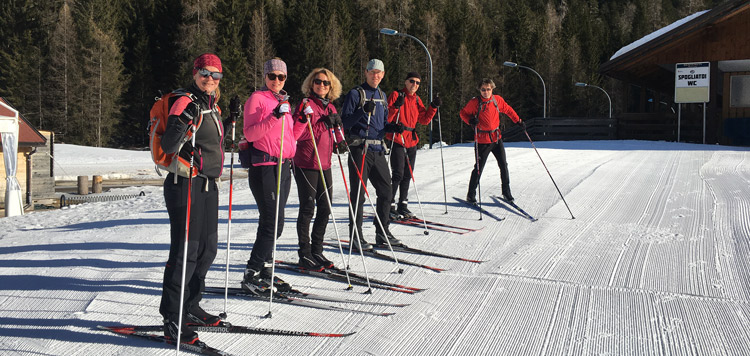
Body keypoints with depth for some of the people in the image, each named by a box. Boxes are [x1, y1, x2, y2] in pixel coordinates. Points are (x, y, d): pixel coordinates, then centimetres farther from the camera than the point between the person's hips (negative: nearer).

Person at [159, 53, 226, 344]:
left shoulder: (212, 106, 15)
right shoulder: (186, 103, -12)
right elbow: (168, 146, -22)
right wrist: (185, 118, -35)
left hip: (208, 184, 9)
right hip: (186, 184, -9)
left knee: (207, 249, 14)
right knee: (186, 250, -8)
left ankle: (190, 307, 27)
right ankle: (172, 320, 0)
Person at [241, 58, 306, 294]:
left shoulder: (284, 101, 19)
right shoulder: (257, 99, -3)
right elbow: (250, 134, -14)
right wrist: (274, 116, -23)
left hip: (284, 167, 8)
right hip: (264, 166, -8)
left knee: (273, 222, 9)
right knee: (272, 222, -13)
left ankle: (265, 271, 17)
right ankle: (251, 275, -7)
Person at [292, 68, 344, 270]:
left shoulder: (330, 107, 15)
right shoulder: (306, 104, -7)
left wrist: (337, 126, 0)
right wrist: (324, 124, -22)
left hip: (324, 164, 7)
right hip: (306, 164, -7)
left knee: (325, 209, 9)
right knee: (308, 208, -2)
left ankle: (317, 251, 21)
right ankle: (305, 255, 6)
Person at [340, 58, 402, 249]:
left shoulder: (382, 96, 18)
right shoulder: (355, 94, -3)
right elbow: (345, 123, -10)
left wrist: (393, 127, 3)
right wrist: (363, 111, -24)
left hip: (377, 149, 7)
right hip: (360, 149, -7)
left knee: (386, 189, 8)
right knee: (358, 193, -3)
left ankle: (382, 232, 19)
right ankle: (356, 237, 4)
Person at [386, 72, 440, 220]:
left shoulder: (417, 100, 15)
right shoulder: (396, 95, -5)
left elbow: (424, 120, 12)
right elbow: (386, 118, -12)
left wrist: (433, 107, 2)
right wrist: (396, 106, -27)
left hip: (411, 141, 7)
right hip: (397, 139, -7)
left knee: (407, 175, 10)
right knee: (398, 174, -11)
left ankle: (403, 206, 19)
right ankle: (390, 205, -3)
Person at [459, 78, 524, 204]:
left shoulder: (497, 100, 2)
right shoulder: (475, 102, -9)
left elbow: (508, 110, 18)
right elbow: (463, 113, 2)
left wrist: (518, 121, 17)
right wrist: (470, 120, -17)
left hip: (496, 137, 4)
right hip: (482, 140, -4)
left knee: (503, 165, 5)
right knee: (479, 168, -3)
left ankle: (506, 192, 21)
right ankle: (471, 194, 10)